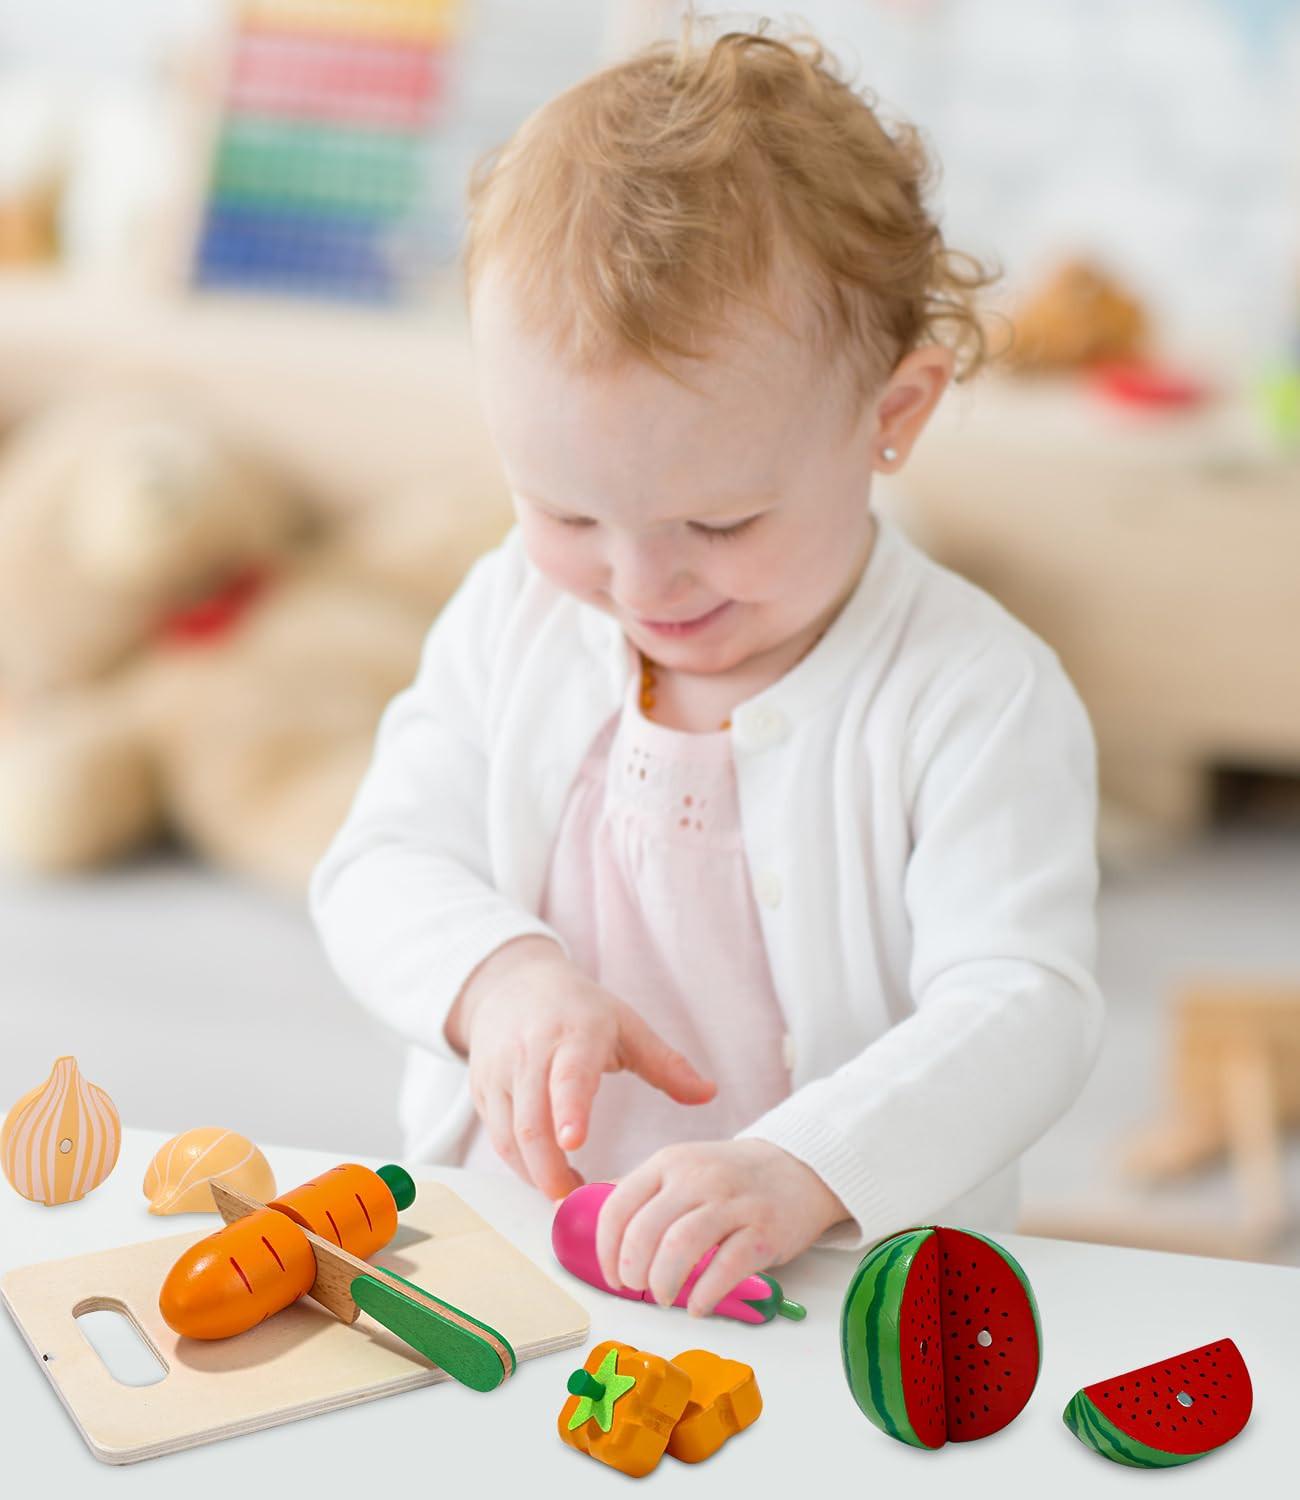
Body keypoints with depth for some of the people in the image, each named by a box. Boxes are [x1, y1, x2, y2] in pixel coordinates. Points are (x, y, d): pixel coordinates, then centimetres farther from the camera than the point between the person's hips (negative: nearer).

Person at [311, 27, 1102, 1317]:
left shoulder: (975, 697, -12)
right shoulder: (512, 615, 2)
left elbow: (1023, 1011, -18)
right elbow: (379, 867, 5)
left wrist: (802, 1173, -34)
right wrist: (499, 975, -17)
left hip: (848, 1286, -3)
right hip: (500, 1238, 3)